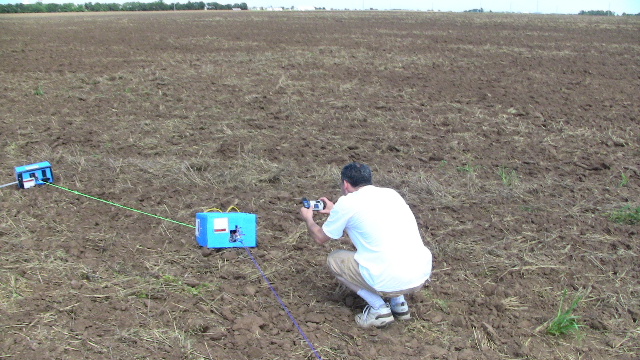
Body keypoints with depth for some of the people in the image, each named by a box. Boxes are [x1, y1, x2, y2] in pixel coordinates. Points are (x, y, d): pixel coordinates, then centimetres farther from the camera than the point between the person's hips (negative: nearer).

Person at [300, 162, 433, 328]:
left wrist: (308, 218, 33)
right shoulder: (390, 193, 15)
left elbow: (320, 238, 13)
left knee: (334, 259, 17)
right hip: (423, 276, 7)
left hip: (390, 282, -6)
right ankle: (399, 303, 20)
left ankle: (378, 309, 6)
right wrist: (335, 211, 44)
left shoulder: (347, 203, -3)